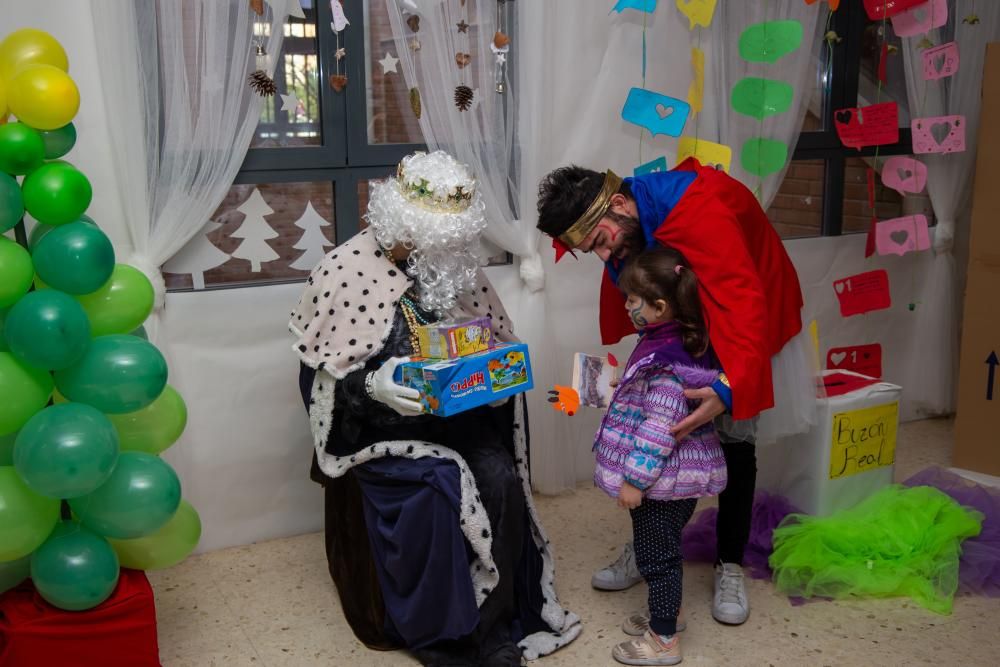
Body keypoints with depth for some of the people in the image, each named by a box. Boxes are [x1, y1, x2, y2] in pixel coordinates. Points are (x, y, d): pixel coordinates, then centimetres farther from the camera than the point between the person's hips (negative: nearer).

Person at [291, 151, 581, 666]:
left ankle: (494, 622, -2)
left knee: (498, 477, -21)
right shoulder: (345, 272, -11)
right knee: (438, 485, -27)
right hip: (379, 426, -4)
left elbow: (496, 343, 13)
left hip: (459, 415, 4)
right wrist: (372, 385, -27)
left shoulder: (457, 265, 2)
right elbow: (321, 377, -8)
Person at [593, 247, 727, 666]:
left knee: (656, 555, 4)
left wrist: (635, 479, -22)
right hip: (682, 474, 10)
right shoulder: (684, 343, 4)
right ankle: (666, 612, 41)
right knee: (664, 549, 24)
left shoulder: (664, 360, -26)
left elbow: (659, 430, -26)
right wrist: (622, 392, 20)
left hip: (663, 478, -10)